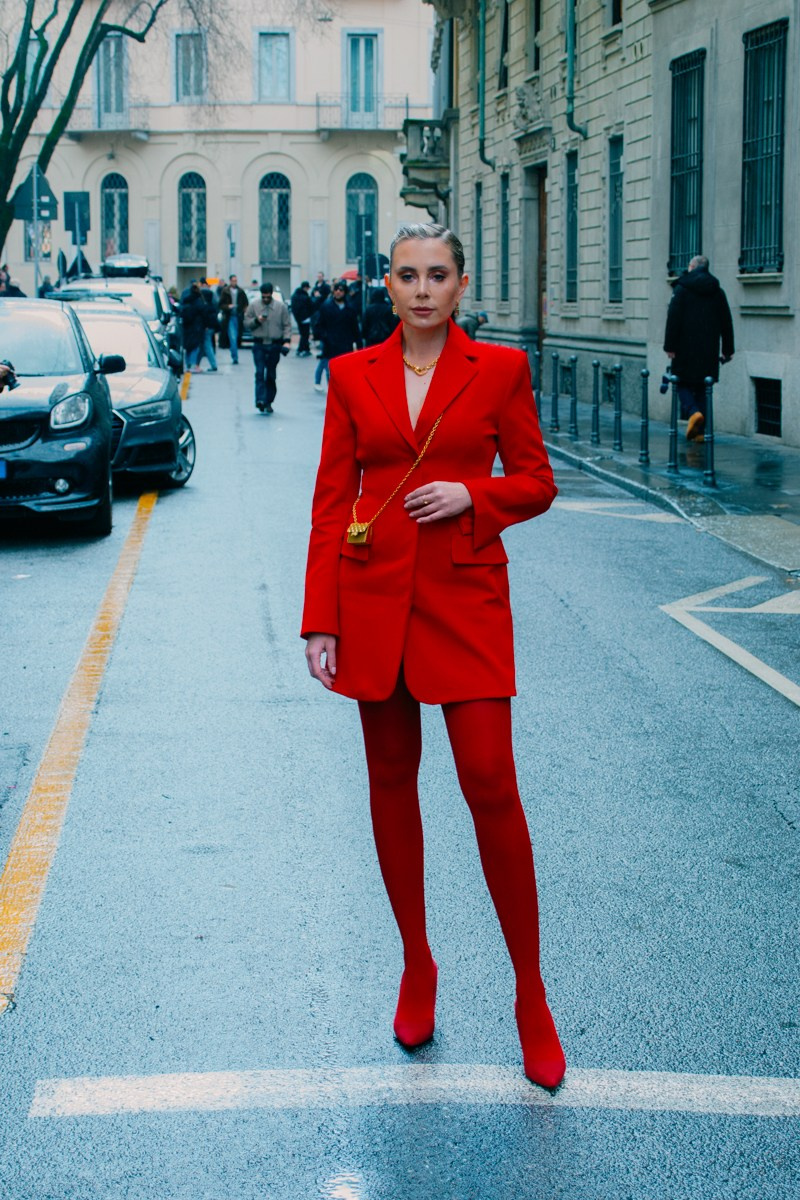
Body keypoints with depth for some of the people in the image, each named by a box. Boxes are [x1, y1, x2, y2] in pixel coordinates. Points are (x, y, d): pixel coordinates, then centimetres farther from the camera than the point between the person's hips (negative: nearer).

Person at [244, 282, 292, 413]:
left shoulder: (281, 306, 3)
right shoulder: (254, 306, 3)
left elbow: (287, 325, 3)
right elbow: (246, 323, 5)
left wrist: (287, 340, -9)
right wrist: (256, 320, -13)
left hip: (275, 345, 1)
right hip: (259, 344, -1)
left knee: (271, 375, 7)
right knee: (260, 373, -12)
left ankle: (268, 401, 15)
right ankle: (260, 400, -19)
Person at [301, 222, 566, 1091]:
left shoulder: (500, 369, 2)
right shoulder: (352, 375, 5)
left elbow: (537, 484, 5)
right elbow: (331, 500, 4)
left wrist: (471, 494, -15)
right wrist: (320, 619, -1)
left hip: (466, 596, -2)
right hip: (374, 597, 3)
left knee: (489, 785, -9)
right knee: (391, 783, 9)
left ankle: (531, 995, 4)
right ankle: (416, 966, 25)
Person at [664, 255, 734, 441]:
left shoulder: (682, 288, -3)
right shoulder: (717, 292, 10)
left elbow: (673, 319, -9)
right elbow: (726, 323, 13)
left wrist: (670, 346, -8)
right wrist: (728, 350, 18)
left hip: (686, 349, -4)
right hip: (709, 352, 4)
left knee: (684, 384, 6)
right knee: (702, 388, 9)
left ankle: (693, 412, -22)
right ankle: (700, 431, 5)